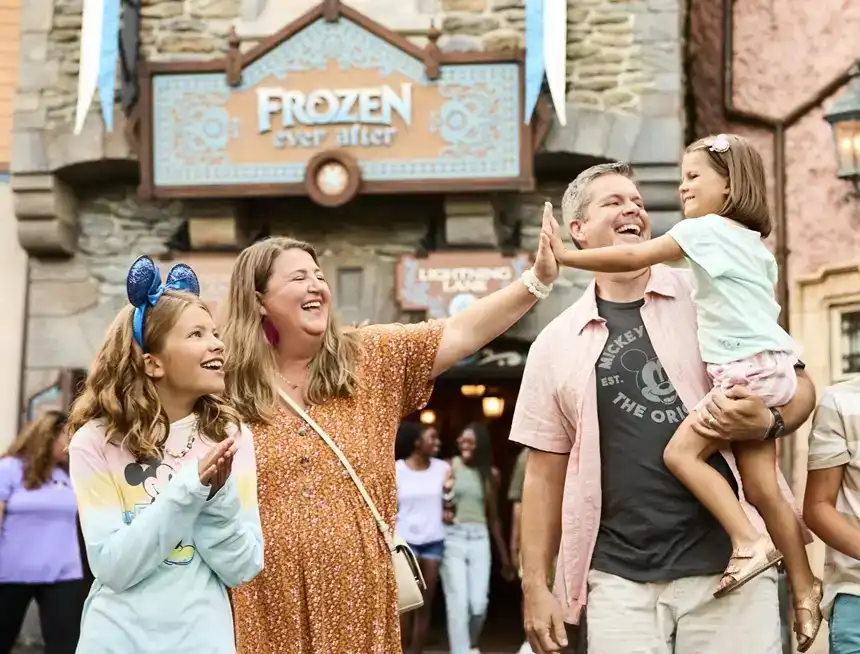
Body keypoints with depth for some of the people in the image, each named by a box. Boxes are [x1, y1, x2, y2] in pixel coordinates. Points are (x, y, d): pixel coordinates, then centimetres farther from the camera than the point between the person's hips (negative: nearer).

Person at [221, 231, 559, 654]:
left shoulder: (370, 359, 5)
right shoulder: (225, 389, 0)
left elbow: (463, 332, -4)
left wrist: (537, 278, -14)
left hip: (358, 601, 2)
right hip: (266, 609, -2)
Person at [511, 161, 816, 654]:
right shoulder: (556, 344, 8)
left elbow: (797, 384, 9)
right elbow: (546, 473, 10)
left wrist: (767, 423, -14)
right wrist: (536, 585, 5)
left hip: (729, 561, -1)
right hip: (618, 578, 1)